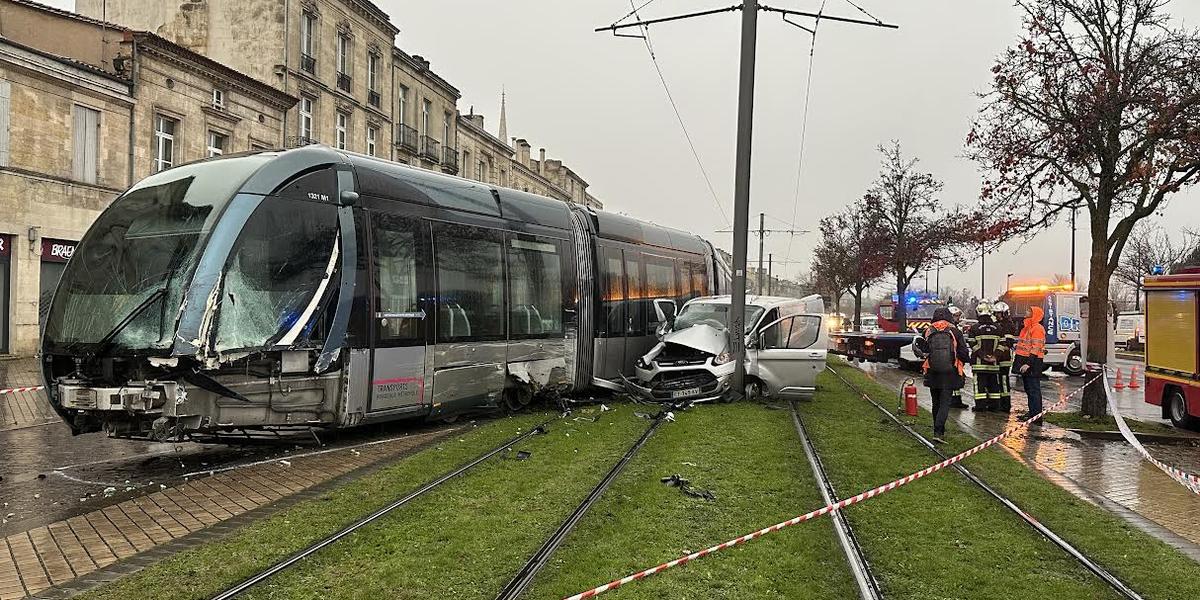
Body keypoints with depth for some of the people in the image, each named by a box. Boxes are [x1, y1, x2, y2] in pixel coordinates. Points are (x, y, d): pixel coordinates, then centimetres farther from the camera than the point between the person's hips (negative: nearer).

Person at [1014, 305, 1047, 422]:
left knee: (1034, 390, -6)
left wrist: (1028, 363, -26)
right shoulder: (1027, 327, 18)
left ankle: (1036, 414, -3)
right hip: (1025, 362, 10)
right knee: (1029, 389, 15)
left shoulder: (1037, 328, -14)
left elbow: (1036, 349, -20)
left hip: (1033, 363, -10)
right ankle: (1032, 412, 22)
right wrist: (1019, 362, 22)